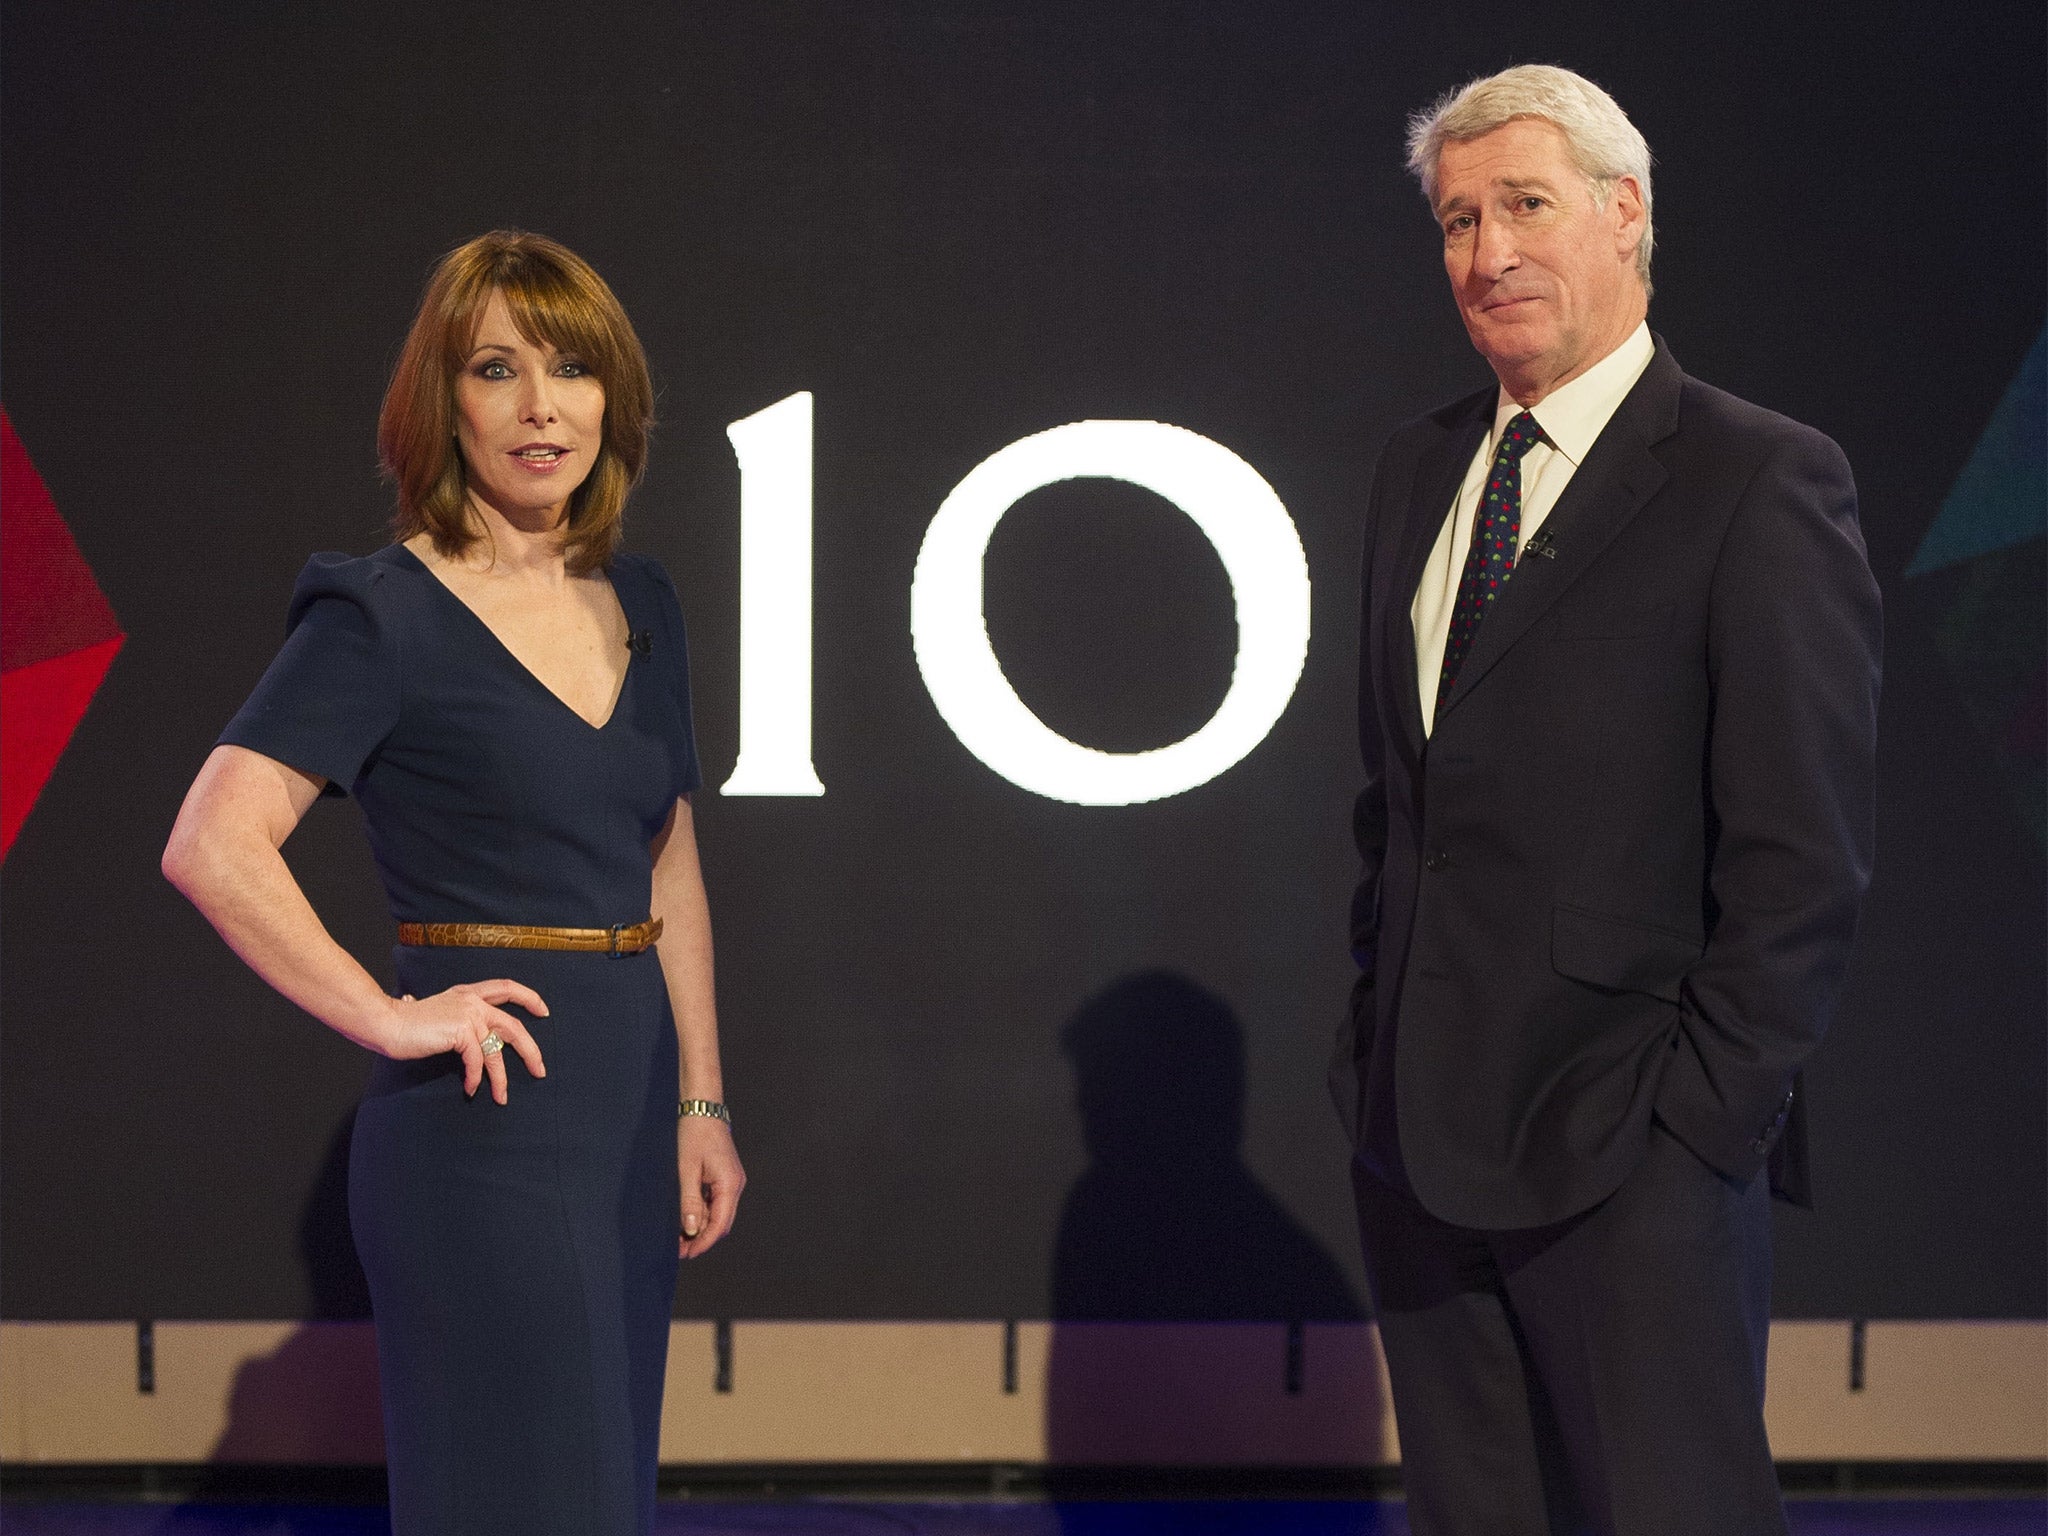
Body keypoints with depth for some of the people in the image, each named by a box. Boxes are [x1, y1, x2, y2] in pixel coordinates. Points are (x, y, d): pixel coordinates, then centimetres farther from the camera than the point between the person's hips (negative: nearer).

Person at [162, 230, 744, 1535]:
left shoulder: (640, 603, 12)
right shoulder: (385, 617, -9)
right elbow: (212, 848, -20)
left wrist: (701, 1100, 11)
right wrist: (392, 1021, -18)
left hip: (629, 1119, 7)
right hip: (488, 1121, -7)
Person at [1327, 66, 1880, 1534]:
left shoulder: (1761, 480, -9)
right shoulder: (1419, 471, 13)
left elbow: (1805, 852, -12)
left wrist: (1703, 1111, -13)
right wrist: (1376, 1045, 12)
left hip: (1631, 1153, -6)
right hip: (1419, 1132, 7)